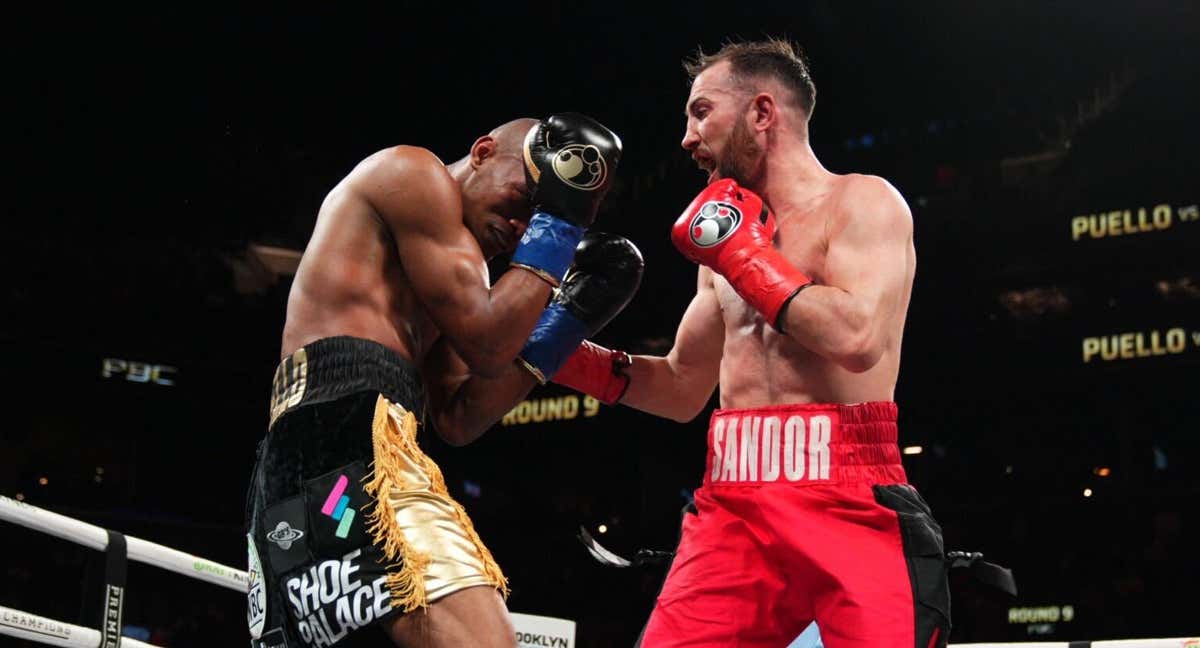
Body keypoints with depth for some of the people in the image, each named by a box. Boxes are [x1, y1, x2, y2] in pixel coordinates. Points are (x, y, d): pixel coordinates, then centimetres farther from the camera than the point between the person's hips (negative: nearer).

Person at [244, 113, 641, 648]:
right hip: (346, 418, -11)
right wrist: (557, 222, 6)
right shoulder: (414, 173, 5)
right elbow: (485, 345, -2)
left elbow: (457, 419, 20)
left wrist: (569, 317, 19)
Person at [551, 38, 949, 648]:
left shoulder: (863, 201, 1)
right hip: (731, 505, 6)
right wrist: (565, 352, 12)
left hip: (848, 502, -5)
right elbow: (684, 389, 25)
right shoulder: (733, 225, 21)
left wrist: (742, 254, -6)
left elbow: (857, 337, -17)